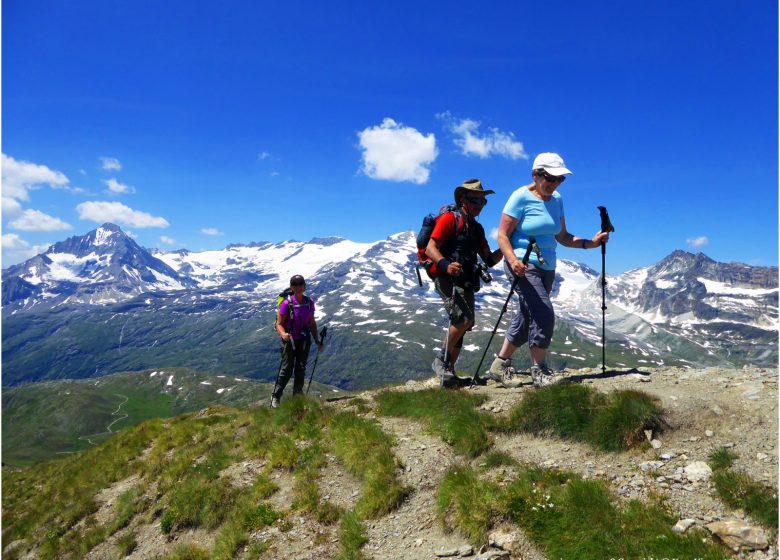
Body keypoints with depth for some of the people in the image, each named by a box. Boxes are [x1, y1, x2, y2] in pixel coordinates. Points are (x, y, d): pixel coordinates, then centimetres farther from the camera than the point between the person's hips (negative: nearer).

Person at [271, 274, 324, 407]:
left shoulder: (309, 302, 0)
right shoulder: (287, 303, -14)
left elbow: (312, 323, 10)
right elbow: (279, 324, -12)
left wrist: (317, 341, 9)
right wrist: (283, 334, -33)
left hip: (304, 340, 4)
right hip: (289, 340, -4)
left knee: (301, 370, 8)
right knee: (286, 369, -2)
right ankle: (275, 397, 12)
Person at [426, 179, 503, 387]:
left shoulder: (477, 228, 19)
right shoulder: (449, 218, -3)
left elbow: (489, 260, 16)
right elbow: (430, 248, -14)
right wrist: (445, 264, -32)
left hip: (467, 282, 8)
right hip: (446, 278, -8)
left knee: (462, 325, 8)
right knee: (463, 319, -24)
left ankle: (448, 370, 19)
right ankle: (442, 361, -7)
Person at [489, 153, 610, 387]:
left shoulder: (557, 200, 10)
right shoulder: (521, 197, -11)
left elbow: (562, 237, 13)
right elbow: (502, 235, -14)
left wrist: (591, 242, -1)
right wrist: (513, 260, -30)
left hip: (547, 269, 8)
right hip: (524, 266, -8)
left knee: (526, 318, 11)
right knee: (544, 314, -18)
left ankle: (499, 366, 24)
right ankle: (539, 370, -2)